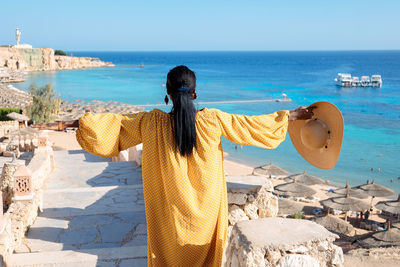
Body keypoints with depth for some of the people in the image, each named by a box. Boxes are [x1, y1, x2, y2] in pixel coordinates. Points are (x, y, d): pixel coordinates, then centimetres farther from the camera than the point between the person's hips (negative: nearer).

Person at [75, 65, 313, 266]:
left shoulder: (152, 123, -13)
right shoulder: (213, 120, -13)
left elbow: (116, 124, -1)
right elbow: (249, 124, -4)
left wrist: (86, 120, 18)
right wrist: (293, 115, 8)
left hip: (170, 209, 0)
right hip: (205, 208, 1)